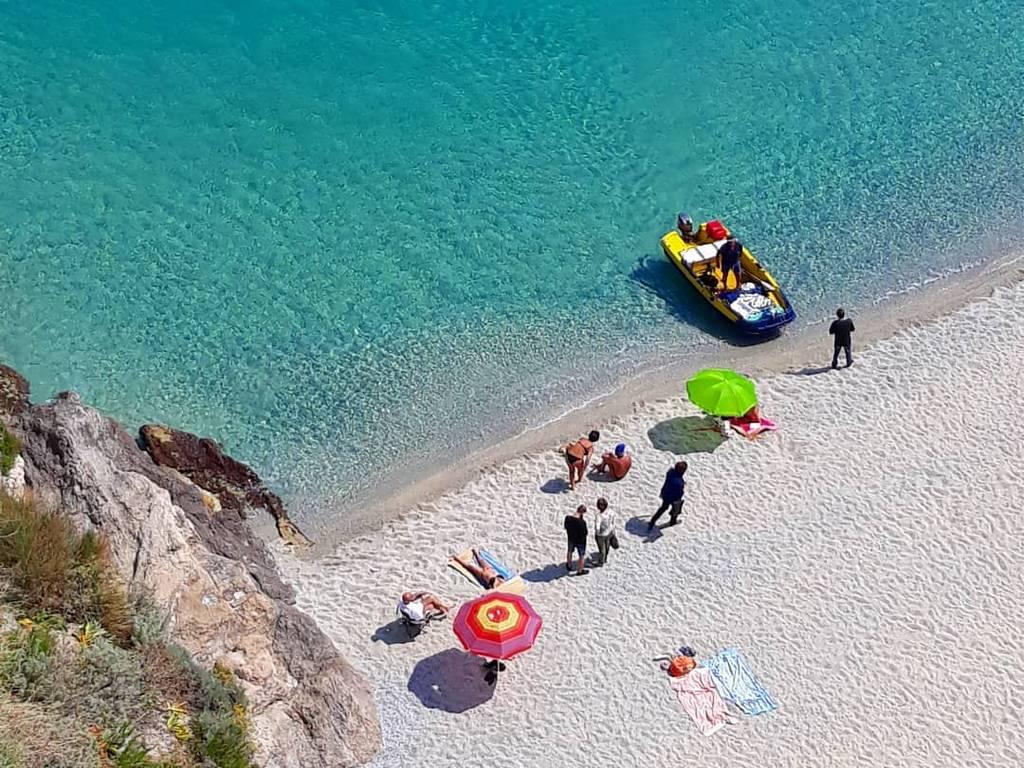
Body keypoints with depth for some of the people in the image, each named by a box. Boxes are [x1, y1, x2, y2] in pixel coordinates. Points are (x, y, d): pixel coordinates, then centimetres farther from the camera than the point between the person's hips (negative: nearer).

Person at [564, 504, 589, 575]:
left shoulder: (567, 518, -20)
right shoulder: (582, 522, -37)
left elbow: (566, 527, -3)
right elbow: (584, 533, -24)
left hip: (571, 539, 5)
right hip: (580, 542, -5)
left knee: (570, 552, 32)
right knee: (581, 556, 22)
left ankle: (569, 566, 56)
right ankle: (580, 571, 42)